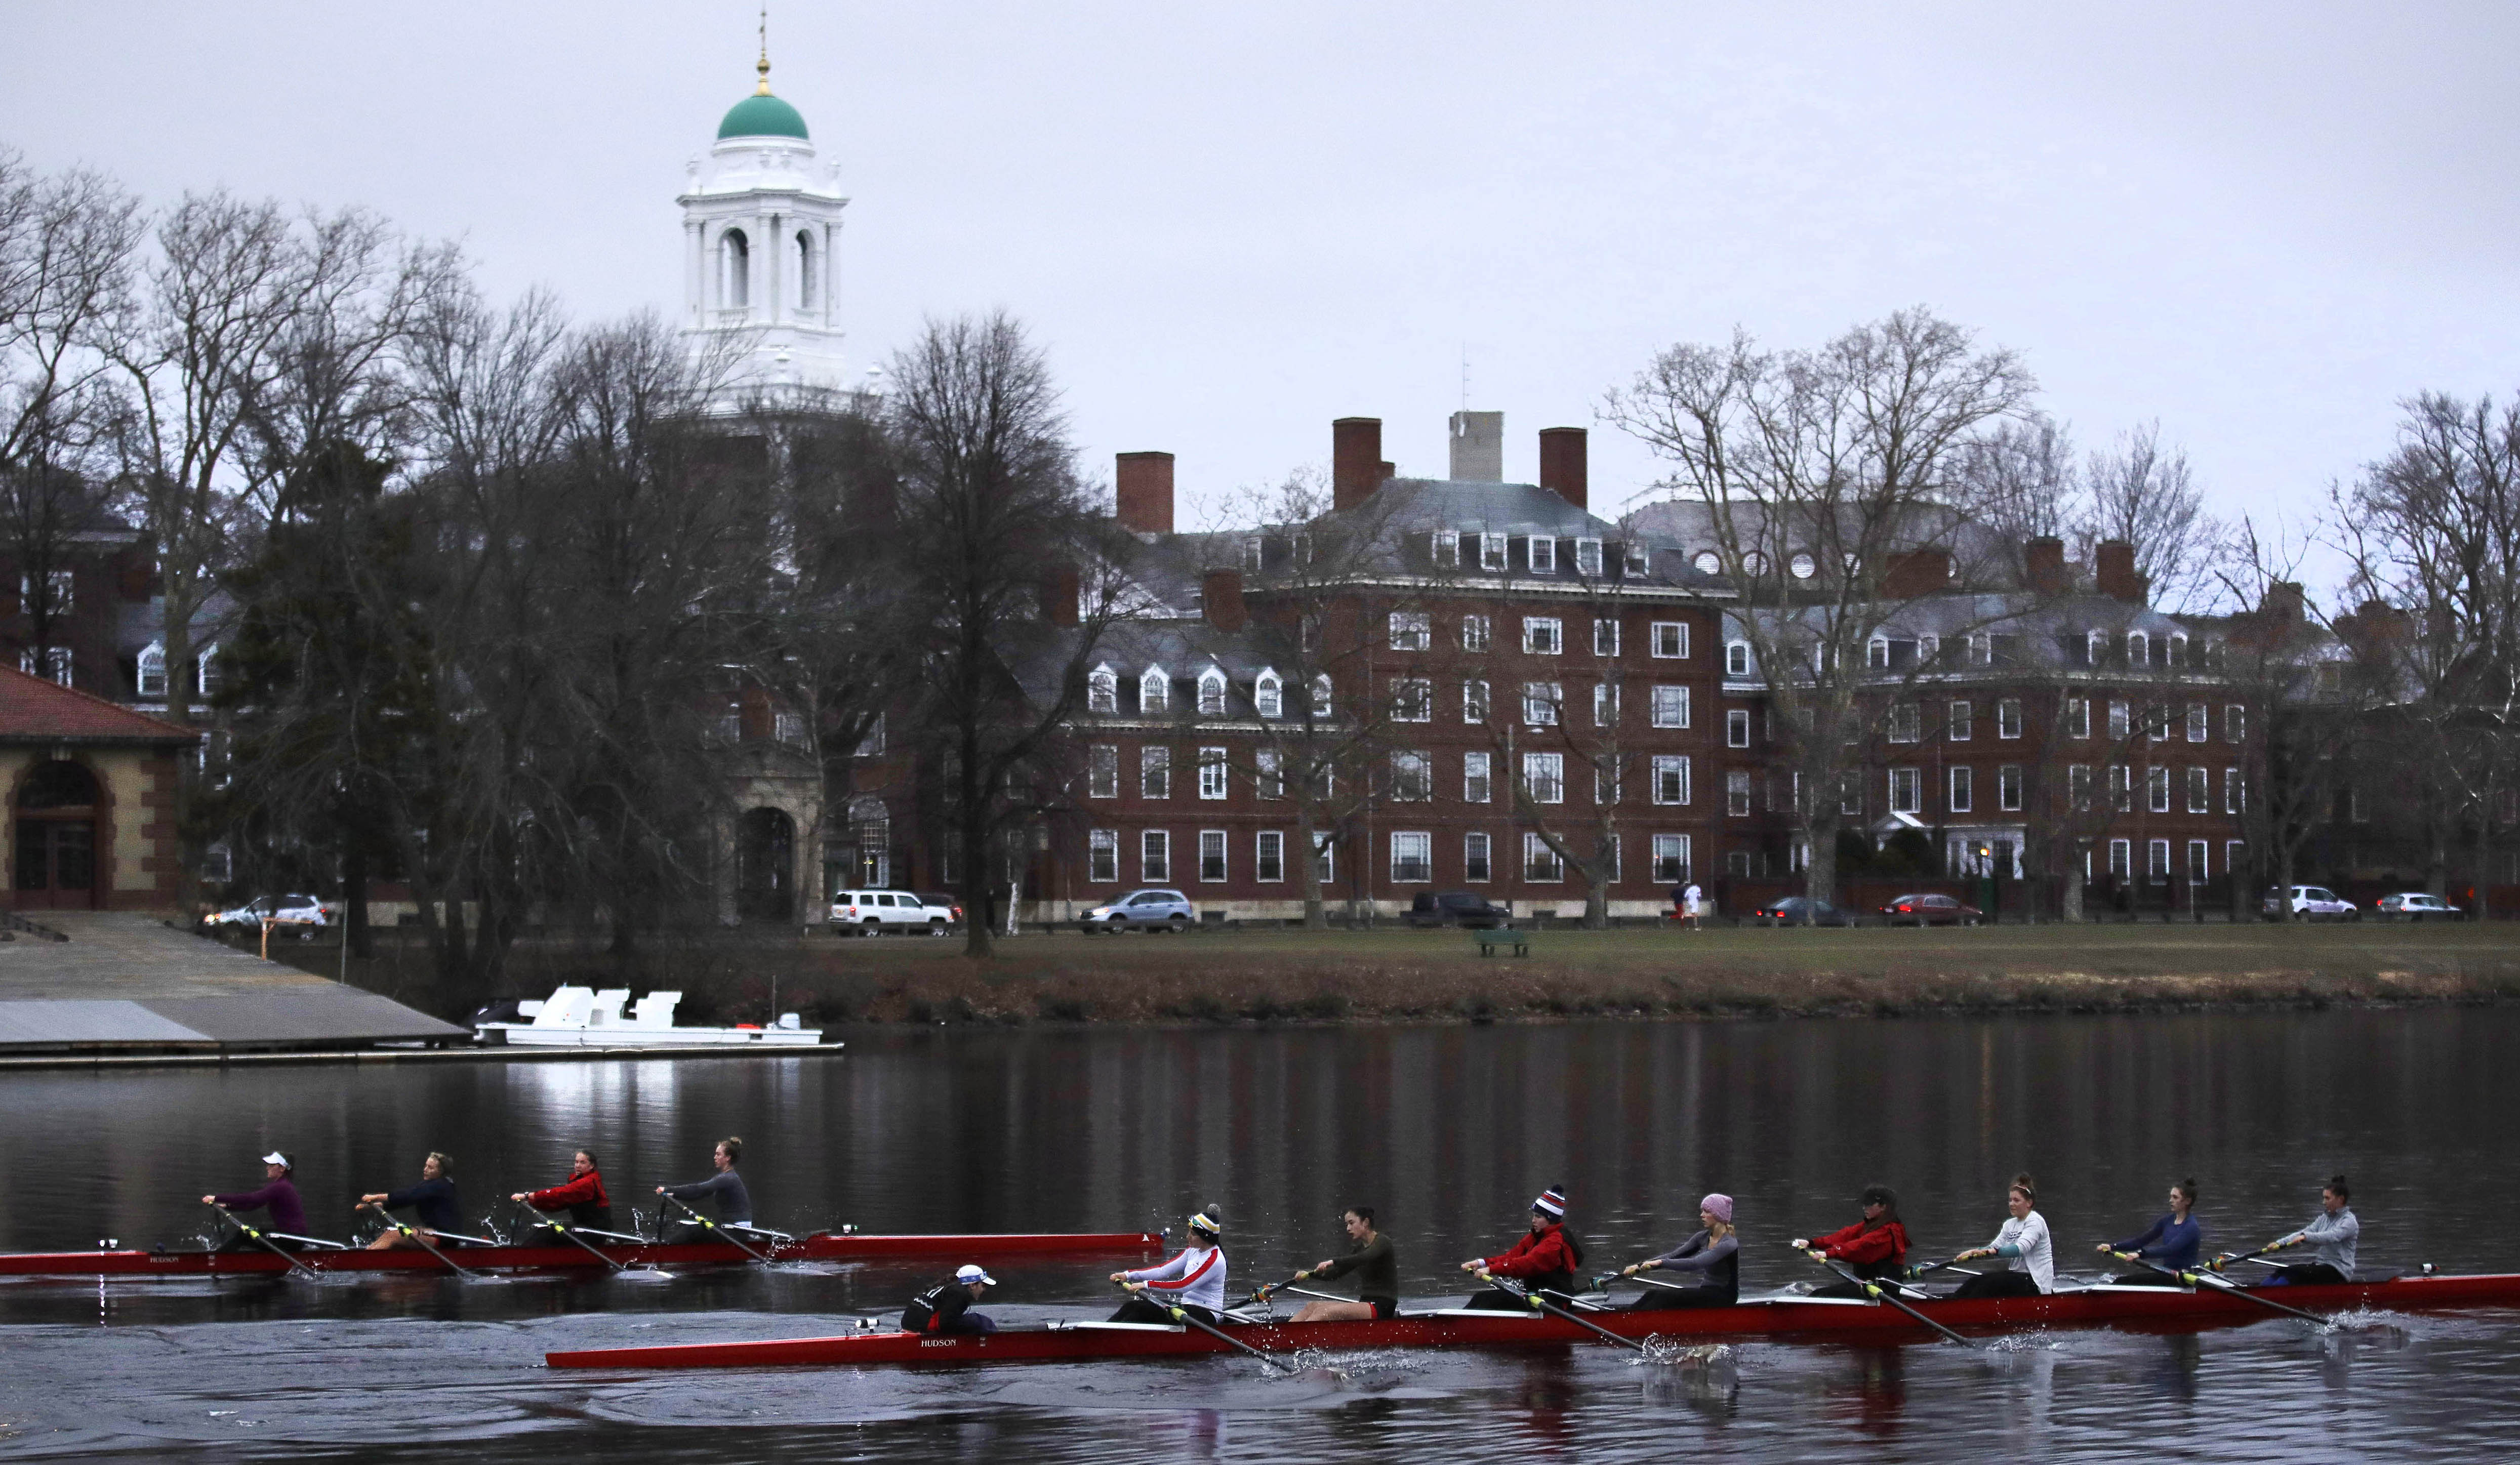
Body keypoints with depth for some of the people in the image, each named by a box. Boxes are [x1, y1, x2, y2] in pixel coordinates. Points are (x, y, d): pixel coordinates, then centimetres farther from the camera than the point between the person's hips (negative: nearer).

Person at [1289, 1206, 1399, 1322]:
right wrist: (1309, 1274, -4)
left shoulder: (1383, 1242, -7)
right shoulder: (1358, 1249, 18)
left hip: (1382, 1308, -8)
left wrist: (1333, 1262, -36)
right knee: (1312, 1306, -8)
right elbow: (1334, 1274, 13)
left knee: (1325, 1313, -26)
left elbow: (1366, 1258, -27)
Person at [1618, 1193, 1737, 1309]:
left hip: (1723, 1298, -7)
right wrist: (1640, 1266, -8)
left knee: (1664, 1296, -25)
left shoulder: (1729, 1244, -17)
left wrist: (1661, 1263, -34)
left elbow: (1695, 1264, -29)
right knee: (1653, 1294, -14)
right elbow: (1673, 1256, 4)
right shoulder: (1704, 1237, 9)